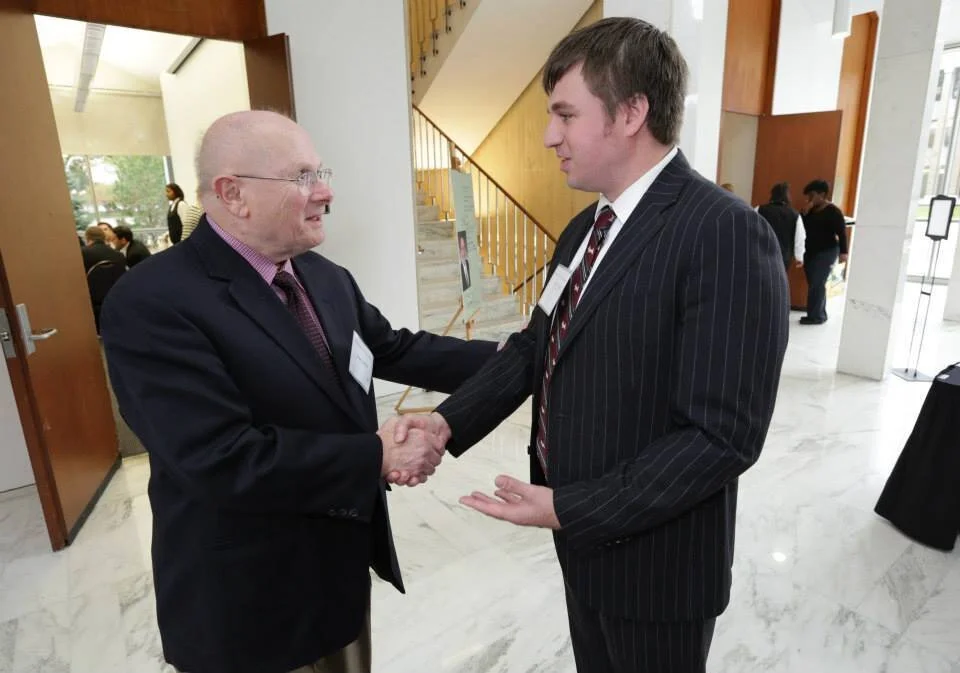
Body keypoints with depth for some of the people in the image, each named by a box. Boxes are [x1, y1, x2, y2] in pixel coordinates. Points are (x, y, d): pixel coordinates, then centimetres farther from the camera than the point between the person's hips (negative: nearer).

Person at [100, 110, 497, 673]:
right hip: (250, 600, -6)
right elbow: (225, 460, -30)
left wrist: (500, 359, -5)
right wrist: (379, 455, -25)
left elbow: (393, 348, 3)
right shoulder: (154, 304, -24)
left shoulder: (326, 277, 0)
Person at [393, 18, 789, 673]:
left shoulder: (725, 234, -23)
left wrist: (570, 509, -23)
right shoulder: (584, 229, 5)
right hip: (584, 533, 7)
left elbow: (722, 435, -26)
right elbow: (536, 345, 4)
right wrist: (449, 420, -9)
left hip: (655, 555, -7)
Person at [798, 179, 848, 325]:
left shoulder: (833, 211, -9)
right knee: (815, 285, 10)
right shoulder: (812, 210, 12)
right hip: (811, 252, 7)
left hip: (826, 253, -7)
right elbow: (803, 227, 6)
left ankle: (815, 316, -5)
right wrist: (806, 212, -5)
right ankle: (820, 314, 18)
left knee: (816, 284, -10)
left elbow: (842, 233, -13)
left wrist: (843, 252, -19)